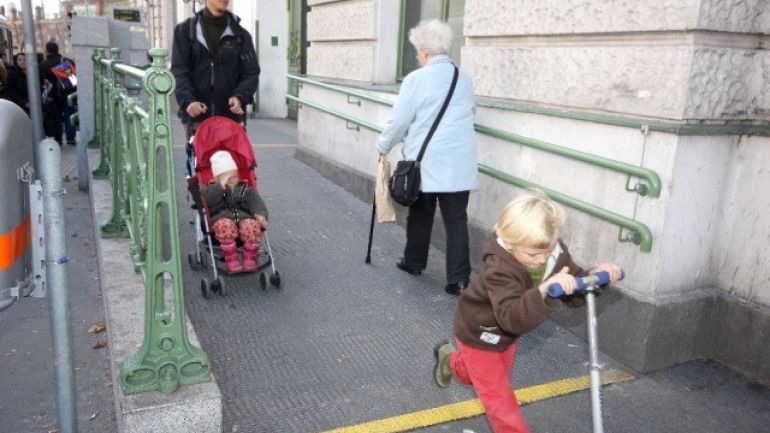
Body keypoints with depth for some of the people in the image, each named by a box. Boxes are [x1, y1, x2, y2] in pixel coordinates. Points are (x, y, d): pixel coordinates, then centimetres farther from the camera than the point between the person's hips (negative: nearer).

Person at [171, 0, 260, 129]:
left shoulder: (240, 35, 9)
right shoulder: (185, 30, 7)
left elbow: (251, 73, 4)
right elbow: (179, 72, -1)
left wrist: (240, 96, -17)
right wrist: (188, 101, -20)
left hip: (231, 116, 1)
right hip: (195, 115, 0)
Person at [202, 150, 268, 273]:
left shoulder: (246, 189, 27)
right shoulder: (210, 189, 21)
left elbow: (256, 203, 10)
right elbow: (207, 200, -4)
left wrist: (260, 214, -12)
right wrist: (221, 185, -8)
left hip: (244, 218, 2)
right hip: (222, 219, -1)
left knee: (253, 226, -35)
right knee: (225, 227, -40)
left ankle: (250, 261, -15)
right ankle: (232, 262, -25)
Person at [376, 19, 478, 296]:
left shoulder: (416, 79, -8)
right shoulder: (465, 78, 8)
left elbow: (398, 121, -6)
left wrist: (383, 147, 11)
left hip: (425, 164, -3)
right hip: (459, 165, 3)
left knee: (420, 217, 15)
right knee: (456, 220, 3)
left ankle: (414, 262, 33)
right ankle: (459, 279, 0)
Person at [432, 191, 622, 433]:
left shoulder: (555, 254, -22)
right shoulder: (499, 270, -42)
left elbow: (574, 294, -13)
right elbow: (511, 318, -54)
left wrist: (593, 276, -33)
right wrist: (543, 290, -70)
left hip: (506, 333, 7)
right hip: (479, 333, -7)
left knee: (499, 374, 31)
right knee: (498, 394, 0)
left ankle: (451, 360, 59)